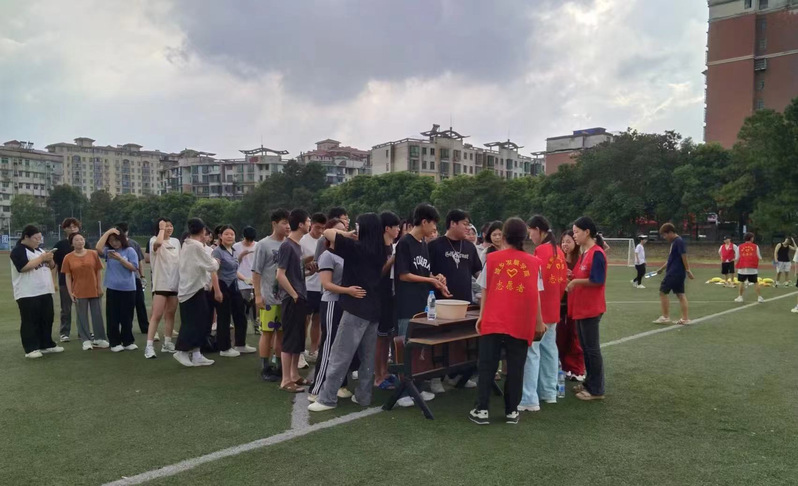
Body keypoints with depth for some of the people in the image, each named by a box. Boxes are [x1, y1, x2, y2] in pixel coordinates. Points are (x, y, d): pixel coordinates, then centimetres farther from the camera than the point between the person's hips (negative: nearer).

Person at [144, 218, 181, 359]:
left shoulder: (176, 242, 11)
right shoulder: (154, 240, -6)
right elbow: (158, 243, -33)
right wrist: (162, 229, -17)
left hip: (175, 283, 6)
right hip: (160, 283, -6)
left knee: (170, 314, 11)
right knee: (157, 315, -10)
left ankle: (167, 343, 21)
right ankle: (149, 346, -8)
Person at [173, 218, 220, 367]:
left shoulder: (185, 245, 12)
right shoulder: (197, 246, -15)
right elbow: (211, 266, -14)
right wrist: (216, 262, 5)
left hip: (186, 288, 9)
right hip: (194, 289, -9)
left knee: (197, 323, 11)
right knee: (194, 323, -3)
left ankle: (196, 355, 14)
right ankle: (181, 351, 0)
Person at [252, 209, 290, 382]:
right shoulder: (263, 245, -6)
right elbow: (256, 272, -7)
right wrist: (258, 295, -12)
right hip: (269, 298, -5)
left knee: (282, 332, 11)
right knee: (267, 333, 1)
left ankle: (280, 367, 21)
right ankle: (265, 369, 10)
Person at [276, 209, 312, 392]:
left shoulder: (298, 245, 13)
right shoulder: (287, 246, -14)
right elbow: (280, 275, -19)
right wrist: (294, 295, -15)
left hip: (300, 298, 9)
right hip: (292, 300, -9)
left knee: (299, 339, 14)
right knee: (289, 340, -3)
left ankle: (294, 375, 24)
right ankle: (286, 380, 3)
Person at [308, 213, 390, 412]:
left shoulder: (356, 247, -13)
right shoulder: (380, 252, 6)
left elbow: (327, 232, -15)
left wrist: (346, 234, 3)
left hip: (356, 307, -7)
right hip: (374, 308, 7)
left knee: (340, 355, -2)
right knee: (368, 356, 12)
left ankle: (327, 398, 2)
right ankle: (363, 396, 18)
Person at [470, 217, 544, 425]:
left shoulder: (492, 258, 1)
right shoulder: (533, 262, 1)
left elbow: (485, 290, 5)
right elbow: (535, 295, 3)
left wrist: (481, 316, 14)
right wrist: (539, 322, 12)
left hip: (493, 321, 0)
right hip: (521, 323, 1)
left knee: (487, 366, 7)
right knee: (515, 368, 10)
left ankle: (481, 410, 8)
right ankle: (511, 411, 15)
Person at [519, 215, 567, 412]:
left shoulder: (541, 251, -16)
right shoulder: (558, 251, 9)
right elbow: (563, 282, 13)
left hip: (538, 309, -9)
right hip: (553, 308, 9)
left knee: (532, 352, -7)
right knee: (549, 349, 15)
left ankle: (530, 399, -7)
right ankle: (549, 392, 24)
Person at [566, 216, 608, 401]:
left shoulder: (597, 253, -15)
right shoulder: (584, 253, 13)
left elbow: (597, 281, -21)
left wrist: (576, 281, -15)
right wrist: (572, 280, 1)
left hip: (591, 308, -9)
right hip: (581, 307, 9)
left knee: (592, 348, -2)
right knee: (585, 348, 16)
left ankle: (597, 390, 7)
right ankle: (589, 382, 27)